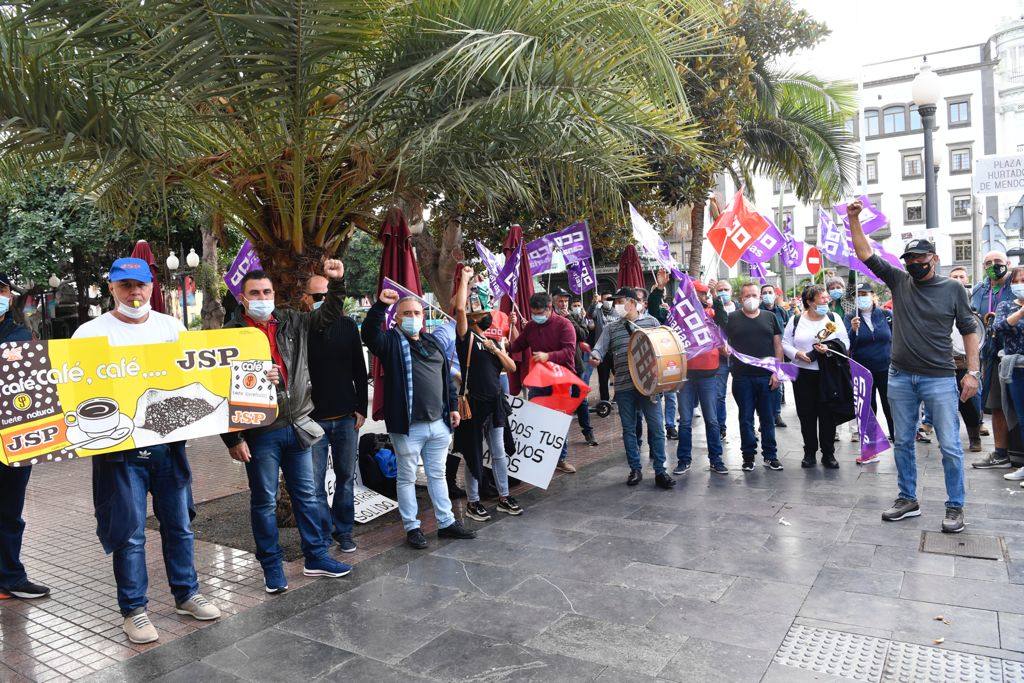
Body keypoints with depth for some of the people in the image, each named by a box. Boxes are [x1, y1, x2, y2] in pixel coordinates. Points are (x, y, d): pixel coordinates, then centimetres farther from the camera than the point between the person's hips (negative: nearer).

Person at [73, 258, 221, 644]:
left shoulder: (171, 327, 9)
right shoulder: (92, 333, -2)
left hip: (169, 441, 3)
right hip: (120, 448, -3)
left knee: (180, 525, 12)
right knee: (130, 533, 4)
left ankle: (186, 594, 28)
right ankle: (133, 610, 19)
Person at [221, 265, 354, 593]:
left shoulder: (292, 322, 5)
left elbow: (329, 315, 20)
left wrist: (336, 282, 4)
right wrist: (232, 439, -13)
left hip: (298, 426, 5)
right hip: (260, 433, -4)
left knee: (306, 496, 14)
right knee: (264, 502, 9)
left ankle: (316, 557, 28)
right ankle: (272, 566, 24)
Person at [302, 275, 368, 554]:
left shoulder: (348, 326, 5)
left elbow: (360, 370, 8)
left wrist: (361, 408, 4)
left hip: (346, 416, 2)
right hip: (312, 418, -2)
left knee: (346, 477, 10)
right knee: (314, 482, 1)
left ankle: (343, 530, 23)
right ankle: (323, 532, 15)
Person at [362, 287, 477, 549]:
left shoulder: (432, 341, 13)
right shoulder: (392, 341, -4)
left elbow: (447, 376, 18)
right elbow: (369, 333, -27)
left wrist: (453, 406, 14)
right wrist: (381, 305, -37)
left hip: (438, 423, 6)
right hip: (407, 426, -5)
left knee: (437, 474, 16)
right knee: (407, 478, 7)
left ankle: (447, 522, 27)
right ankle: (412, 527, 20)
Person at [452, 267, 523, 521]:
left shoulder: (493, 341, 14)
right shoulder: (466, 337, -6)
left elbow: (512, 368, 10)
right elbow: (460, 307, -22)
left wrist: (496, 350, -5)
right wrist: (465, 277, -12)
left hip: (495, 402, 6)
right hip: (474, 402, -6)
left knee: (499, 453, 13)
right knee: (474, 454, 4)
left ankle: (504, 497, 25)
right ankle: (472, 502, 16)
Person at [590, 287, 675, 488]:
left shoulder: (651, 322, 8)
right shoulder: (611, 328, 11)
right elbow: (600, 347, 0)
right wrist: (595, 356, -23)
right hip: (623, 386, 2)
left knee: (656, 427, -2)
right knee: (628, 429, 8)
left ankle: (660, 471, 7)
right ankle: (635, 469, 20)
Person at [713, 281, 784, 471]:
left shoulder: (770, 317, 8)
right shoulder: (732, 319, 5)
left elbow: (778, 345, 7)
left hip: (767, 377, 1)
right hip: (742, 377, -1)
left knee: (768, 418, 7)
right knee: (746, 418, 6)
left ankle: (770, 455, 18)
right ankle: (748, 456, 16)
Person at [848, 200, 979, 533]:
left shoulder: (953, 289, 1)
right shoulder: (899, 281, 6)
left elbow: (969, 331, 3)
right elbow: (866, 254, 3)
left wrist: (973, 371, -4)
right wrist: (854, 219, -5)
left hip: (940, 380, -3)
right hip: (900, 378, 3)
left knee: (950, 447, 0)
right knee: (903, 443, 11)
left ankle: (955, 507, 14)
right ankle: (908, 500, 24)